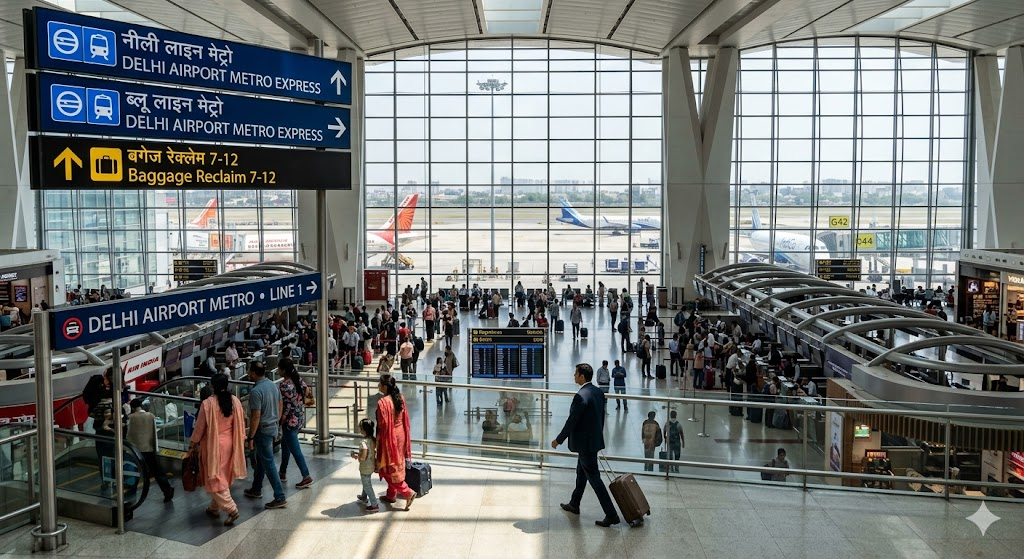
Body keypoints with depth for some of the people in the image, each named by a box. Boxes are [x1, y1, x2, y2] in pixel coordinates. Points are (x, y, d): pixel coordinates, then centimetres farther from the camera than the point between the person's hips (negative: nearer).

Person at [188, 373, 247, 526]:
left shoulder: (208, 403, -18)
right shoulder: (235, 401, -4)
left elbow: (200, 427, -10)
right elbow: (240, 424, 3)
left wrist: (192, 444, 4)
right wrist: (238, 442, 17)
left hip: (213, 445, -5)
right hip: (229, 444, 5)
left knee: (214, 478, 1)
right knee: (222, 476, 18)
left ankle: (231, 509, -8)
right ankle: (214, 508, 28)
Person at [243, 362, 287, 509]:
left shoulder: (255, 391, -22)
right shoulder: (274, 385, 3)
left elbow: (256, 417, -23)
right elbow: (280, 407, 12)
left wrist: (250, 437, -16)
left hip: (262, 430, -9)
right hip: (273, 427, 9)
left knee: (269, 464, -4)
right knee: (259, 459, 24)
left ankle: (280, 498, -2)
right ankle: (256, 489, 38)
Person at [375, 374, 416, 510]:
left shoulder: (382, 403, -25)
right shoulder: (400, 398, -2)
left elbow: (383, 425, -22)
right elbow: (405, 418, 6)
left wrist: (378, 441, -9)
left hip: (389, 438, -8)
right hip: (400, 435, 8)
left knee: (389, 469, 6)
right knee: (397, 466, 19)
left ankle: (407, 492, 1)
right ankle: (391, 495, 32)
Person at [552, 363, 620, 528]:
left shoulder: (581, 396, -24)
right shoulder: (598, 392, 4)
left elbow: (571, 422, -21)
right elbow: (602, 417, 12)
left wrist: (558, 440, -9)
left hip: (585, 443, -10)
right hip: (595, 439, 10)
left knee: (594, 478, -3)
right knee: (581, 473, 23)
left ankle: (611, 515, -1)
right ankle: (574, 504, 40)